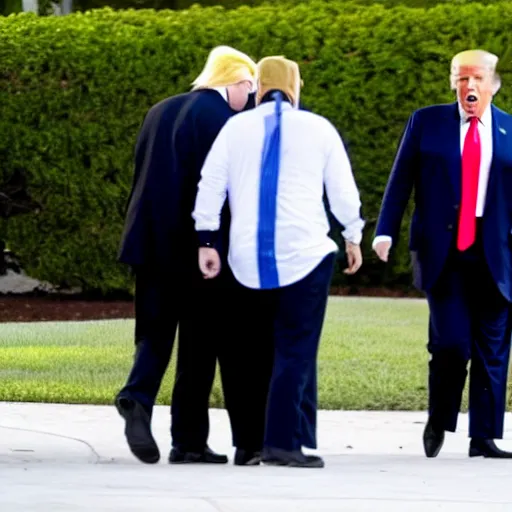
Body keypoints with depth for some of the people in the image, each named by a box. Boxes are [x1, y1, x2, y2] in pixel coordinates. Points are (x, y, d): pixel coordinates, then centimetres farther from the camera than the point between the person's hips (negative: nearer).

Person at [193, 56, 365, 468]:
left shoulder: (236, 128, 7)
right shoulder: (319, 129, 4)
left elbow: (210, 186, 4)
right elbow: (343, 190, 8)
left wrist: (207, 242, 7)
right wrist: (353, 237, 22)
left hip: (249, 259, 3)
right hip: (304, 254, -3)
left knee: (258, 349, 12)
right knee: (296, 351, -4)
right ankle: (283, 440, -14)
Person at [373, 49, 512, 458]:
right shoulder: (427, 123, 7)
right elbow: (401, 180, 6)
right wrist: (386, 232, -3)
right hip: (442, 252, -2)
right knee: (451, 341, -11)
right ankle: (439, 421, 13)